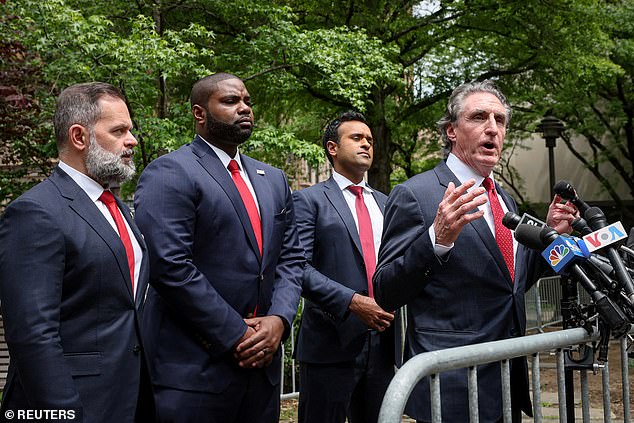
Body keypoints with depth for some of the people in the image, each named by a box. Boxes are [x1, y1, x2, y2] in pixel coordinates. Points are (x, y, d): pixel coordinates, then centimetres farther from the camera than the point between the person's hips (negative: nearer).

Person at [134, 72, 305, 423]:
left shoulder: (273, 180, 16)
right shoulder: (169, 173, -8)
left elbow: (291, 258, 13)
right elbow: (171, 267, -17)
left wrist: (279, 320, -6)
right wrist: (237, 336, -15)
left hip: (261, 360, 7)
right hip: (194, 367, -6)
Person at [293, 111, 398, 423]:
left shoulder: (384, 203, 18)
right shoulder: (309, 200, -1)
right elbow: (299, 266, -12)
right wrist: (352, 302, -21)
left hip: (382, 343, 5)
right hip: (330, 343, -5)